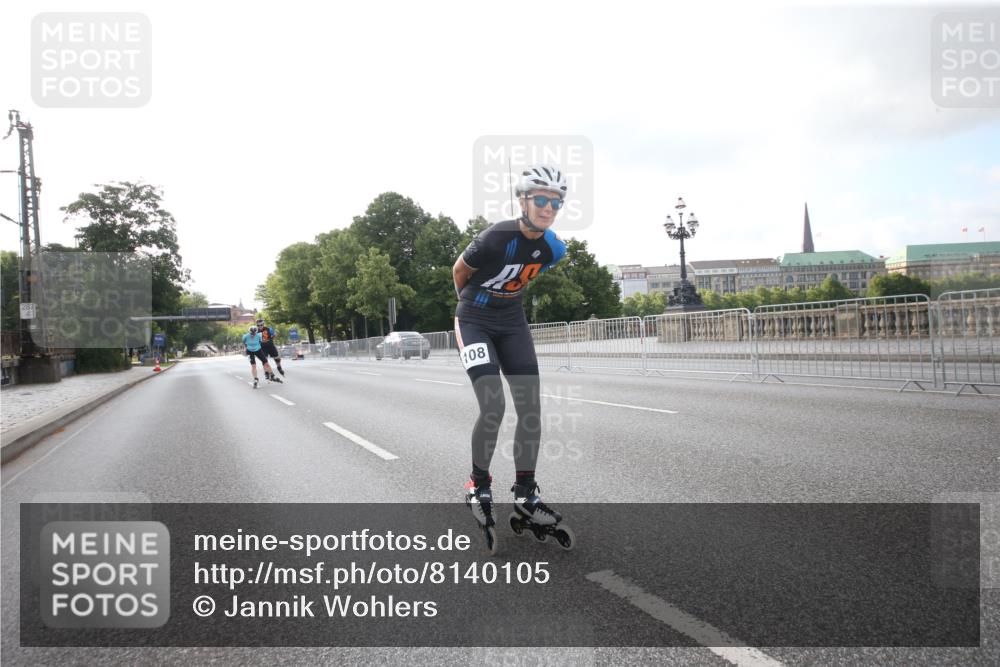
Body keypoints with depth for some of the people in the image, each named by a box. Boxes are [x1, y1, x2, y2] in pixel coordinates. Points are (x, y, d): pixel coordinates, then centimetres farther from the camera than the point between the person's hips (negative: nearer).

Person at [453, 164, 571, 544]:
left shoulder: (553, 248, -7)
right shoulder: (496, 238, -25)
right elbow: (459, 270, -6)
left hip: (512, 322, 6)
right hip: (475, 322, -5)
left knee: (531, 408, -3)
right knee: (494, 406, -17)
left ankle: (525, 494, 10)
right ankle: (478, 485, 6)